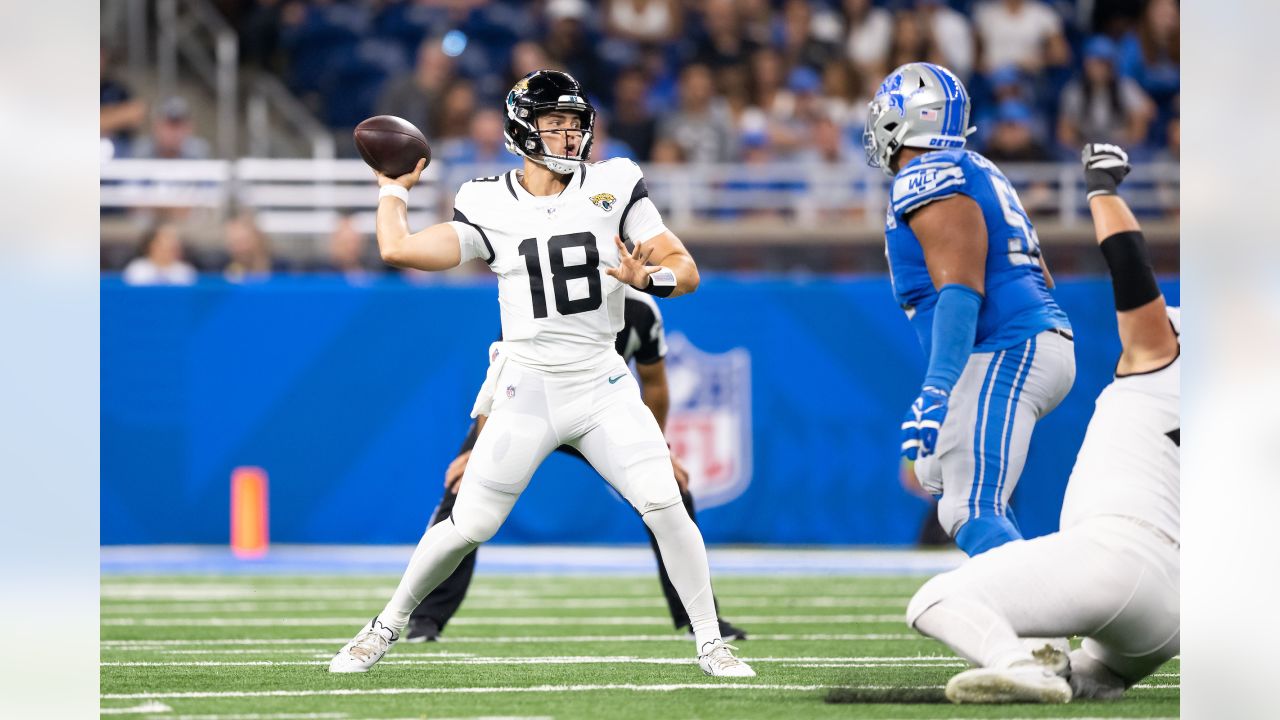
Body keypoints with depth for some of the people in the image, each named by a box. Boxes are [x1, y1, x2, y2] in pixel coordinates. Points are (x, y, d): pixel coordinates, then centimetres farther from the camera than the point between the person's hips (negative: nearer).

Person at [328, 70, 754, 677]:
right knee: (469, 527, -1)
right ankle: (388, 626, 22)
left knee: (664, 504, -14)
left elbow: (686, 271, -2)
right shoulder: (490, 207, -1)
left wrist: (649, 277, -24)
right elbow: (398, 250, -7)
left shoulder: (613, 187, 0)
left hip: (602, 387, 1)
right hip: (525, 391, -1)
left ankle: (710, 643, -1)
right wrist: (393, 189, 9)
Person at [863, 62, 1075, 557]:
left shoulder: (927, 182, -10)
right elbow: (1038, 282, 24)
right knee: (939, 471, 24)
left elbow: (960, 291, -22)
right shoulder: (977, 174, 20)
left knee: (974, 512, -18)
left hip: (1005, 354, -11)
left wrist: (936, 388, -31)